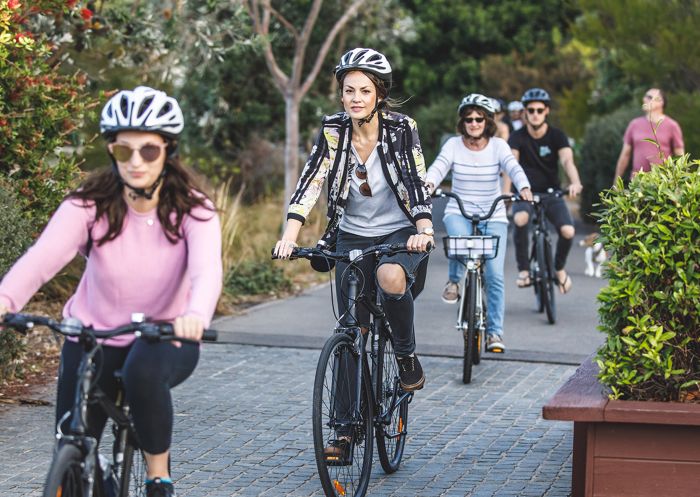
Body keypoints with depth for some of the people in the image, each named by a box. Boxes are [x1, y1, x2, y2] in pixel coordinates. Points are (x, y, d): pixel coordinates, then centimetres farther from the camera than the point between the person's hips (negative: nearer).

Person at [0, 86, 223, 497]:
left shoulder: (192, 210, -15)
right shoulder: (90, 205, -14)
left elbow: (207, 269, -33)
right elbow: (43, 256, -30)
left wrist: (195, 315, -57)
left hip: (164, 338, -2)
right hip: (93, 336, 2)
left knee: (144, 371, -36)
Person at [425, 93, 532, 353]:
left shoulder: (497, 145, -4)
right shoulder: (454, 145, -3)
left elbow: (513, 167, -20)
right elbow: (439, 166, -19)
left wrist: (524, 188, -42)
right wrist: (429, 184, -42)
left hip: (493, 216, 1)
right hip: (459, 212, 0)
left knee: (495, 275, -10)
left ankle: (495, 332, 3)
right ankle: (454, 280, -3)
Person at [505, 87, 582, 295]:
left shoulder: (557, 135, -5)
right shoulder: (518, 137, -7)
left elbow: (567, 160, -22)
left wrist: (575, 182, -43)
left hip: (551, 193, 1)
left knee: (568, 231, -21)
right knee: (520, 219, -36)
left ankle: (559, 268, 11)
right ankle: (523, 270, -19)